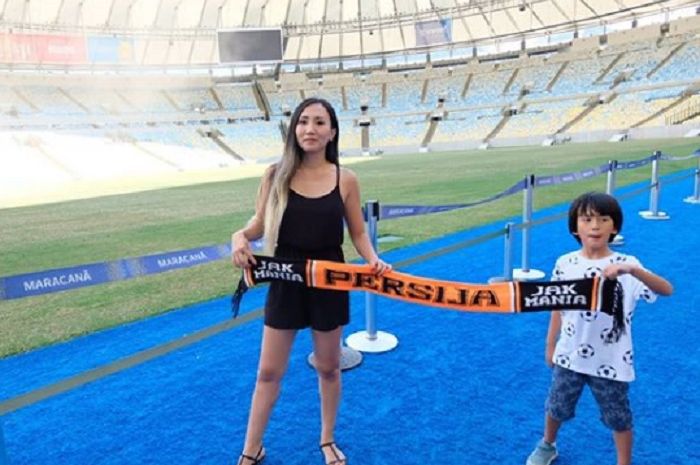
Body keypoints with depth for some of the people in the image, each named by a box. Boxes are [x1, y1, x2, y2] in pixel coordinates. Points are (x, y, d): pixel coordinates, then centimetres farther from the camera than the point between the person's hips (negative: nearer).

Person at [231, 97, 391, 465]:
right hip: (285, 283, 0)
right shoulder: (276, 174, -6)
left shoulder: (345, 179, -6)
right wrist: (240, 237, -22)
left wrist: (373, 259, -17)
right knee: (269, 371, 12)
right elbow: (259, 224, 0)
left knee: (328, 367, 17)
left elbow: (358, 233, 1)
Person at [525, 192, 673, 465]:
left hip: (611, 361, -2)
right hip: (570, 356, 3)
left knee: (618, 417, 16)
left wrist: (631, 269, -45)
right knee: (556, 406, 21)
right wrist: (550, 345, 9)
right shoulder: (565, 264, -7)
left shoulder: (626, 265, -14)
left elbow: (667, 290, -29)